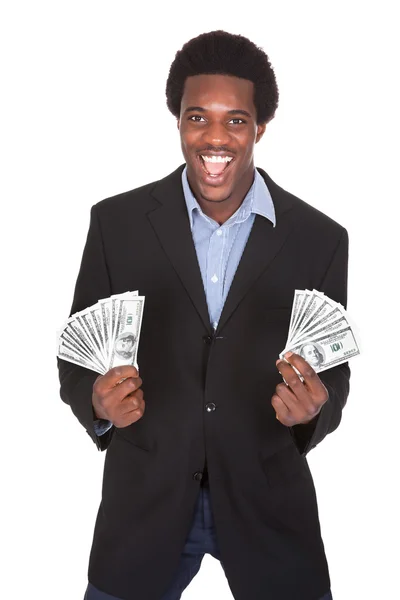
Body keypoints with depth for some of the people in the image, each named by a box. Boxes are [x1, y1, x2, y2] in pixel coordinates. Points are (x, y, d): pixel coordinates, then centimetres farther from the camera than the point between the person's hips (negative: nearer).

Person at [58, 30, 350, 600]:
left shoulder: (321, 239, -5)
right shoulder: (117, 221, -5)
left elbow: (334, 373, 1)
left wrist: (315, 408, -22)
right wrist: (97, 401, -22)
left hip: (267, 504, 0)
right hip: (145, 501, 0)